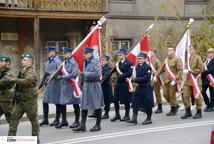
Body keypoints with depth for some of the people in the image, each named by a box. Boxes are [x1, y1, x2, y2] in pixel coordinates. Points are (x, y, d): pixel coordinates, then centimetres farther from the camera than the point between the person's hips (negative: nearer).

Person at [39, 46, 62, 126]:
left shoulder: (57, 61, -10)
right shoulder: (48, 61, 15)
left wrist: (49, 78, -24)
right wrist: (42, 83, 22)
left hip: (55, 84, -8)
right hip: (48, 84, 8)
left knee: (57, 102, 2)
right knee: (45, 101, 5)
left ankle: (57, 120, 10)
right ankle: (45, 119, 12)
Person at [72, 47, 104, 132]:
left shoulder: (95, 62, -12)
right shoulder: (85, 62, 11)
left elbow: (98, 73, -21)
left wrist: (87, 74, -21)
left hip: (94, 86, -8)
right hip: (86, 85, 8)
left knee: (97, 106, 3)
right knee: (84, 106, 4)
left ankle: (98, 125, 13)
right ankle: (82, 125, 6)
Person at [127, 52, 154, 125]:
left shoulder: (147, 67, -12)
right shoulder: (137, 67, 9)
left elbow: (146, 78, -18)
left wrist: (137, 79, -19)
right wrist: (134, 79, -7)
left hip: (146, 87, -6)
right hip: (139, 87, 7)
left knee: (148, 104, 2)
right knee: (135, 102, 1)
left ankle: (149, 119, 14)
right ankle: (134, 118, 2)